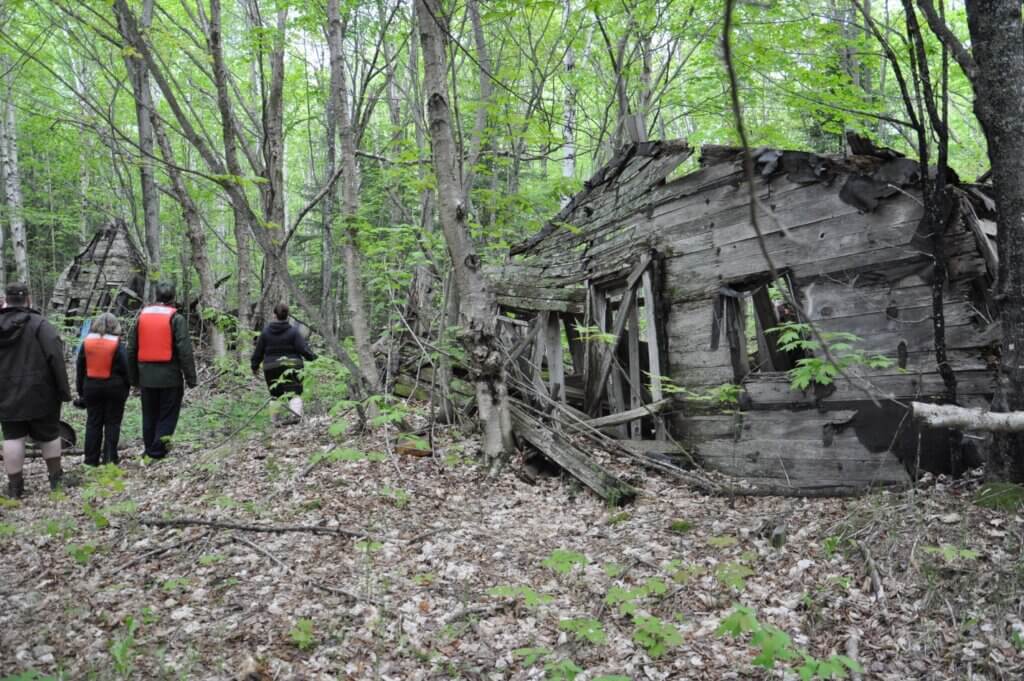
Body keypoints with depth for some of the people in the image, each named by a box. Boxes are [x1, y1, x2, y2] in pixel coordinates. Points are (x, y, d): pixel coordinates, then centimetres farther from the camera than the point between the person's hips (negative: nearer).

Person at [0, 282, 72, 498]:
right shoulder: (39, 324, -11)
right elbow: (56, 359, -16)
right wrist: (64, 390, -11)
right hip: (39, 393, -3)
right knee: (48, 434, 10)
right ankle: (56, 477, 20)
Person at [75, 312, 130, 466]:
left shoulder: (86, 342, 1)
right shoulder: (117, 345, -9)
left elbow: (79, 368, 6)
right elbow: (125, 369, -6)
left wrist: (81, 390, 14)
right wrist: (126, 390, 5)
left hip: (91, 387, 3)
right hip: (114, 388, -3)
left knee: (93, 423, 9)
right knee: (112, 423, 4)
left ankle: (91, 458, 10)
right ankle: (110, 457, 3)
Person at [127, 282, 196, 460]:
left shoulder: (142, 315, 7)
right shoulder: (176, 318, -7)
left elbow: (132, 349, 12)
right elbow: (185, 350, -12)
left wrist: (133, 376, 20)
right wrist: (190, 377, -7)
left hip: (147, 377, 4)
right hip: (170, 377, -4)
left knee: (149, 416, 15)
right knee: (167, 415, 4)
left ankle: (150, 450, 20)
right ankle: (157, 450, -7)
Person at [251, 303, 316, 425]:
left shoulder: (266, 331, 3)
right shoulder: (293, 331, -7)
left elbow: (259, 351, 9)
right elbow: (303, 348, -10)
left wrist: (255, 366, 20)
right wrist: (313, 357, 5)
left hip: (271, 368, 3)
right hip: (291, 366, -3)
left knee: (274, 394, 13)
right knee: (294, 392, -1)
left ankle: (275, 419, 15)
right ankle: (295, 414, -22)